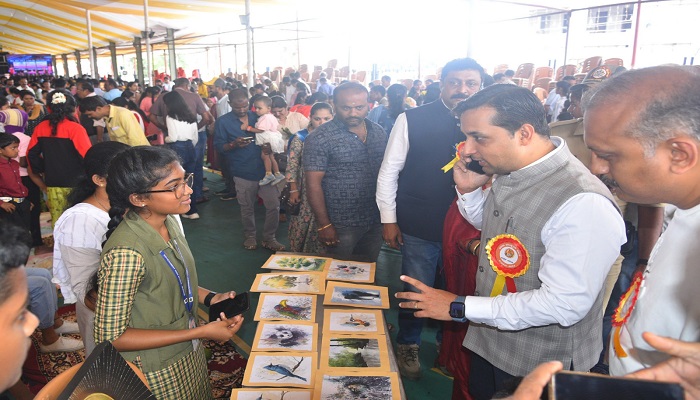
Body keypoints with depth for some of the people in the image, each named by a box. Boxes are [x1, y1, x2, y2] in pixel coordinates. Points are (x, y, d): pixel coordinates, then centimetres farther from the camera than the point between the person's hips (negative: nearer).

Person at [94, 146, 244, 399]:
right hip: (157, 375, -7)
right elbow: (110, 337, -25)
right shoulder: (125, 253, -31)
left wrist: (210, 297, -8)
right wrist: (201, 332, -25)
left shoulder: (168, 222, -8)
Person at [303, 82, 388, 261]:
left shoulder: (379, 132, 4)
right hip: (341, 226, -5)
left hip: (375, 222, 5)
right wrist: (324, 225, -14)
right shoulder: (320, 138, -13)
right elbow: (313, 183, -13)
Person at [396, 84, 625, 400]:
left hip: (541, 367, -7)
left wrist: (460, 307, -26)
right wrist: (468, 190, -8)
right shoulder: (506, 173, -5)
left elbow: (565, 304, -30)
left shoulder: (584, 204, -31)